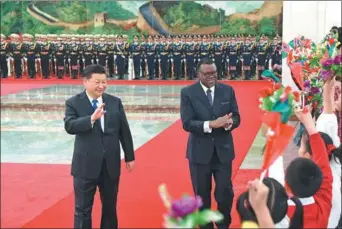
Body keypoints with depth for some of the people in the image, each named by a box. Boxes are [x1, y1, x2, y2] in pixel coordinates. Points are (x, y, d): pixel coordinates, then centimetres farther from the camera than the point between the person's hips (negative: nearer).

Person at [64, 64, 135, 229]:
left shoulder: (115, 102, 4)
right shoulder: (73, 103, -5)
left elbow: (124, 131, 8)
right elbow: (69, 126, -21)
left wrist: (129, 157, 10)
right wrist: (91, 119, -35)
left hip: (111, 164, 3)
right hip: (86, 165, -3)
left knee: (110, 206, 16)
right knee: (83, 209, 6)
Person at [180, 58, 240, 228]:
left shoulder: (228, 90, 1)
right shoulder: (188, 93, -7)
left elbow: (236, 117, 2)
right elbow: (187, 123, -15)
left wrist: (229, 123, -23)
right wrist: (211, 124, -28)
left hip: (223, 150, 2)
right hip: (200, 151, -1)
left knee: (225, 193, 6)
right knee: (202, 195, 12)